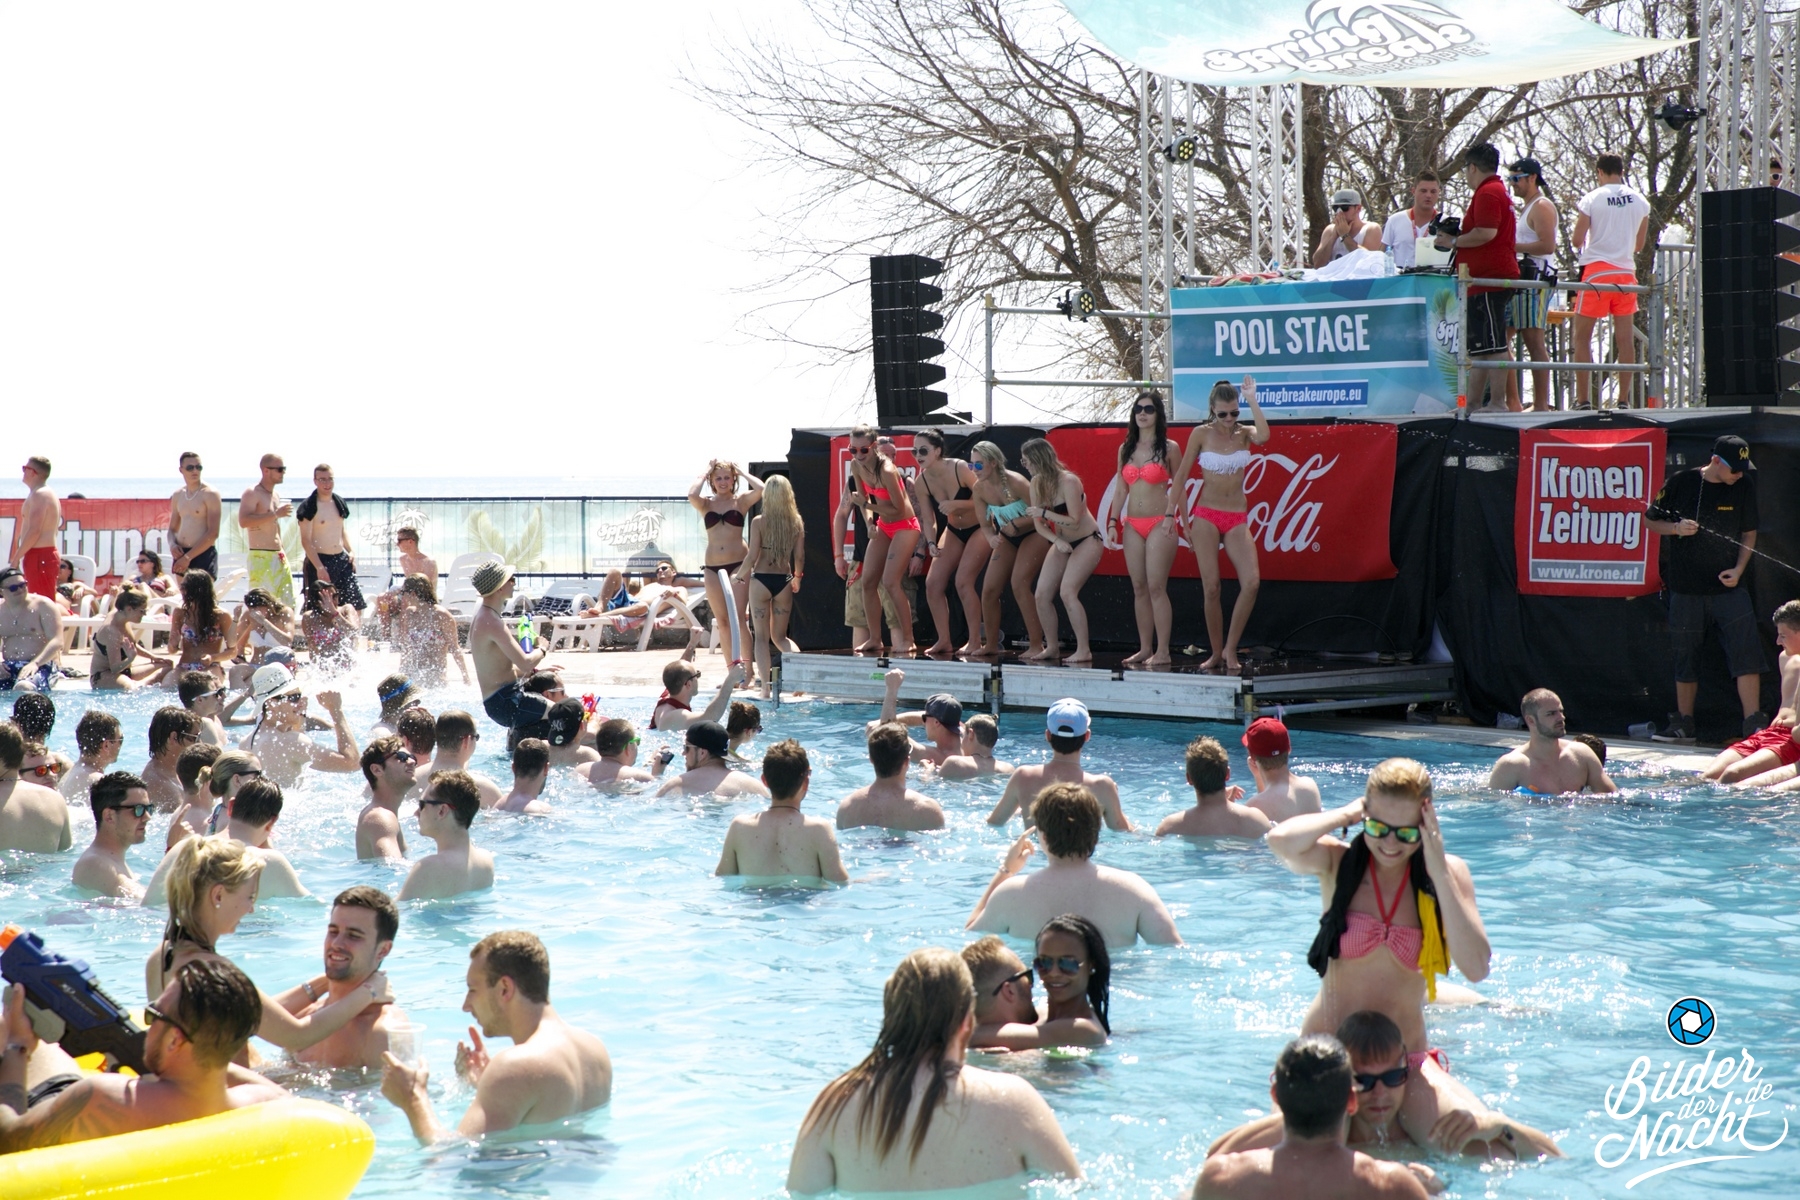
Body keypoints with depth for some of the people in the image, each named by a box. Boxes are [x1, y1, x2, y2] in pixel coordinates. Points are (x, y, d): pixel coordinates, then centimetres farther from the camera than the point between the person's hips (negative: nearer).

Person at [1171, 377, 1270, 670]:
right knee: (1211, 588, -5)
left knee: (1252, 582, -16)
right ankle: (1216, 652, 8)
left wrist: (1252, 401, -16)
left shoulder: (1244, 434, 4)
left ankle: (1231, 648, -4)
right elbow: (1181, 476, 5)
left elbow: (1263, 437, -21)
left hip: (1237, 519, 1)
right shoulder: (1202, 434, 0)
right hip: (1206, 516, -1)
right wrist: (1183, 520, 3)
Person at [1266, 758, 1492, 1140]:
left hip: (1408, 1063, 1)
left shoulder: (1447, 873, 2)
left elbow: (1476, 969, -11)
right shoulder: (1339, 862, -2)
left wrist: (1439, 875, -13)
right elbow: (1281, 841, -27)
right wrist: (1348, 813, -9)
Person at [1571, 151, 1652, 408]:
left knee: (1583, 337, 3)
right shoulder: (1641, 201, 6)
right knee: (1625, 338, 6)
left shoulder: (1592, 199, -6)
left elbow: (1577, 240, -6)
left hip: (1597, 269, -4)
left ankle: (1582, 400, -4)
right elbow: (1639, 245, 14)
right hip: (1626, 272, 4)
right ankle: (1623, 400, 4)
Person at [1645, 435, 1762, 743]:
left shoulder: (1744, 486, 1)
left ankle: (1754, 724, -9)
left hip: (1728, 586, 1)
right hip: (1686, 587, -1)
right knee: (1686, 655, 7)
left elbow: (1749, 532, 9)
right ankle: (1682, 725, 18)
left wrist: (1739, 569, -6)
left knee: (1746, 650, -10)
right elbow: (1649, 520, 6)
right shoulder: (1680, 483, -4)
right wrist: (1677, 528, -14)